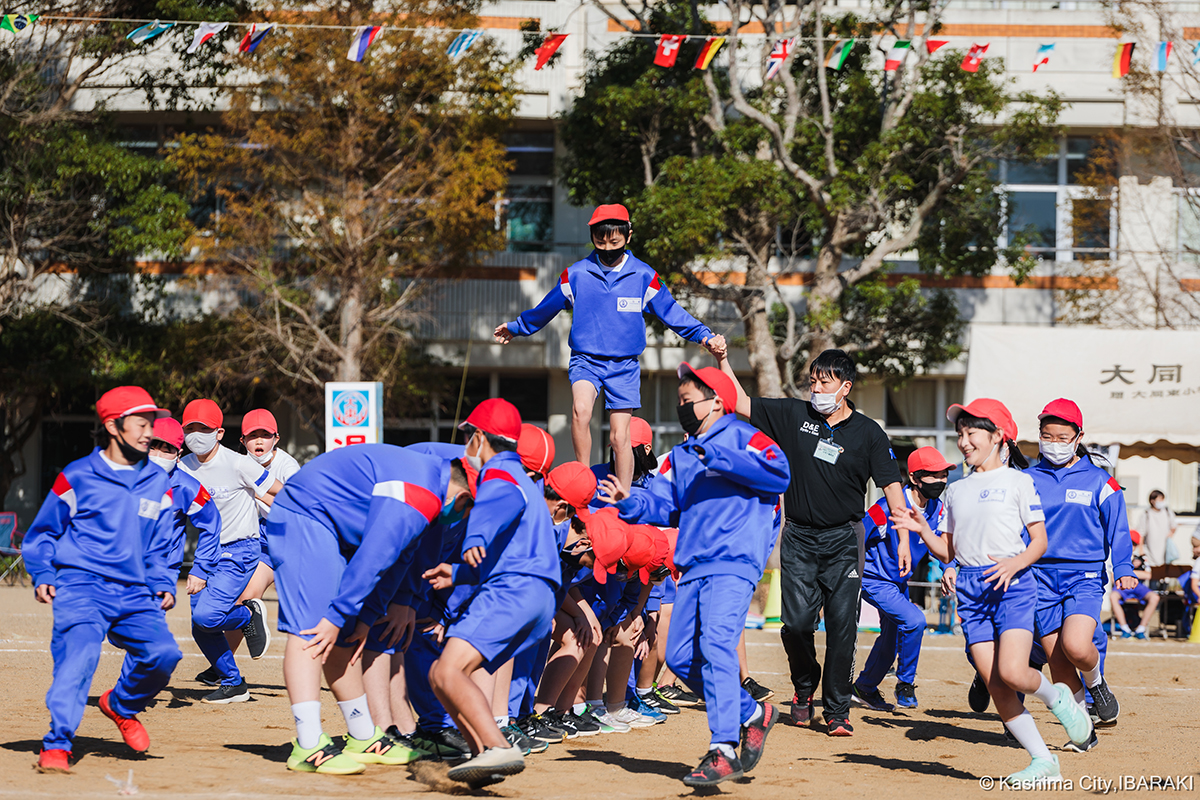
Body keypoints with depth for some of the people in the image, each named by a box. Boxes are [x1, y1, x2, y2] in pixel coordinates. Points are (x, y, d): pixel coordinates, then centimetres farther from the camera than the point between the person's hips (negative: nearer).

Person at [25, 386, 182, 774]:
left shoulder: (159, 484, 16)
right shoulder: (77, 477, 4)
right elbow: (41, 533, 12)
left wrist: (164, 585, 9)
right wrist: (42, 576, -2)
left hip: (134, 594, 4)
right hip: (81, 586, -4)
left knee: (163, 652, -18)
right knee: (78, 653, -27)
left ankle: (122, 705, 13)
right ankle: (56, 745, -26)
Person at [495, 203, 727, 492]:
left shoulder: (644, 276, 1)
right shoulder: (576, 274, 2)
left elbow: (671, 313, 6)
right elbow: (545, 309, 18)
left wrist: (705, 337, -4)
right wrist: (516, 328, 28)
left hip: (625, 366, 1)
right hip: (585, 360, -1)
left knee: (620, 436, -1)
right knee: (580, 409, -30)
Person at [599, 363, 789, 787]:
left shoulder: (741, 437, 2)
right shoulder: (680, 456, 24)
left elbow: (780, 474, -14)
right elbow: (664, 506, 16)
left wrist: (722, 459, -17)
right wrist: (630, 502, -3)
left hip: (734, 563, -9)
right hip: (693, 568, 9)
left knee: (717, 646, -23)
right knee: (681, 657, 5)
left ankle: (723, 751, -29)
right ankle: (752, 713, 22)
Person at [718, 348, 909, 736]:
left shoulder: (868, 433, -1)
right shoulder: (794, 416, 5)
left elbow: (891, 485, -2)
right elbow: (742, 404, 7)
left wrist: (903, 538, -10)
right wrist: (723, 360, -4)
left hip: (843, 540, -1)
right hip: (799, 537, 1)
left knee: (842, 626, -7)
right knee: (797, 623, -5)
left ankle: (837, 711, 3)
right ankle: (804, 688, 23)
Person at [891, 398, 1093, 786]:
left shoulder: (1017, 481, 2)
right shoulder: (957, 490, 17)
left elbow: (1040, 541, -1)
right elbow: (947, 551, 17)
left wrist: (1015, 564, -19)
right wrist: (922, 529, 0)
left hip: (1013, 582, -5)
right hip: (971, 588, 5)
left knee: (1013, 672, -22)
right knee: (994, 684, -4)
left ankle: (1057, 698, 12)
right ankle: (1043, 761, 4)